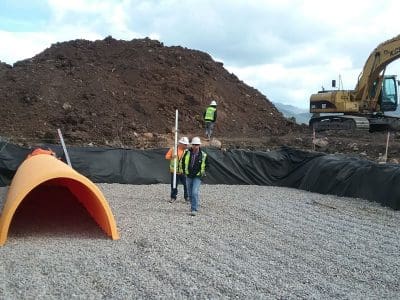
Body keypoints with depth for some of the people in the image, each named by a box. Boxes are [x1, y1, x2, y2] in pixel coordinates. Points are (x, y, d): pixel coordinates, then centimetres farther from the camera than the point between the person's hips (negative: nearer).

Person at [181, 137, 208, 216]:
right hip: (189, 176, 3)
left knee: (195, 192, -17)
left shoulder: (203, 155, -8)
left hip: (197, 177, -3)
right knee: (190, 193, 11)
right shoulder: (187, 153, -3)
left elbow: (207, 165, 8)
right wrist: (184, 171, 11)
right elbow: (182, 162, 13)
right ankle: (193, 207, 30)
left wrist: (203, 173, 5)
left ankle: (194, 209, -13)